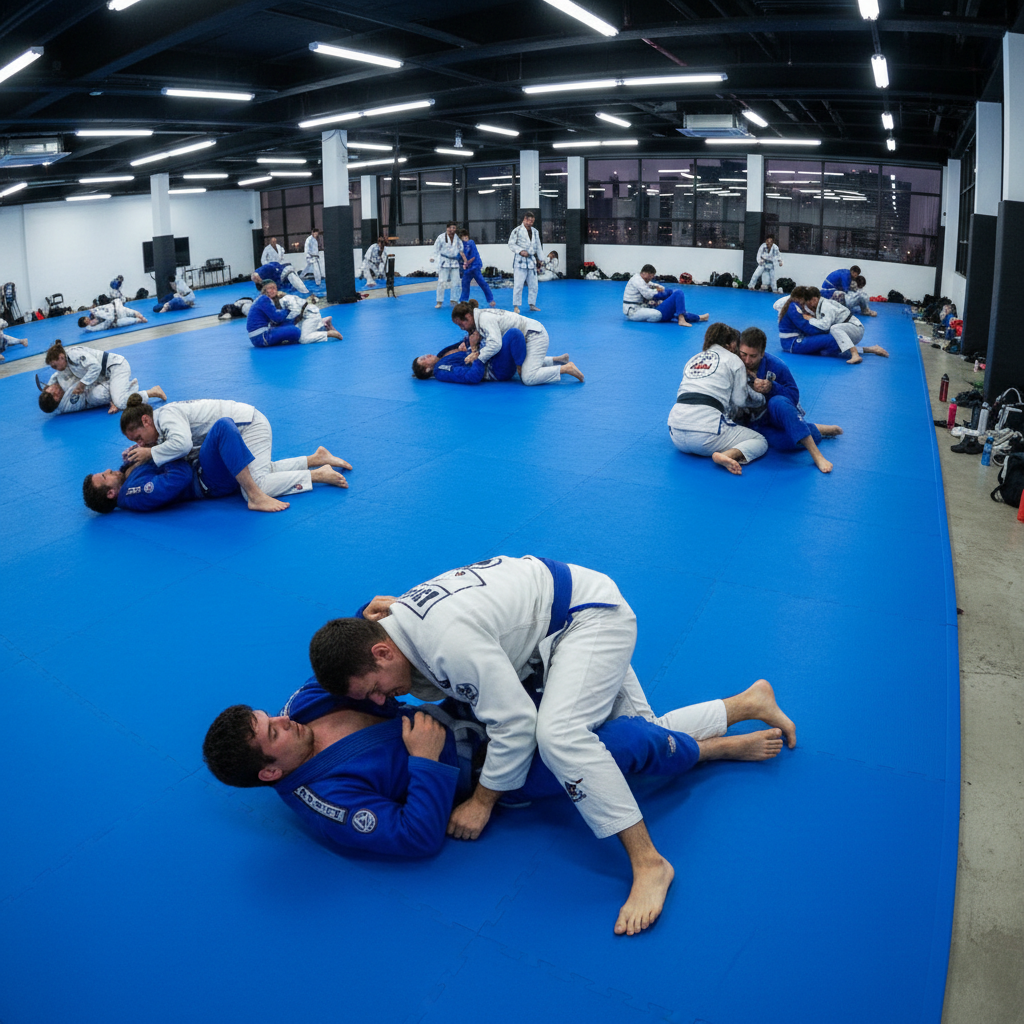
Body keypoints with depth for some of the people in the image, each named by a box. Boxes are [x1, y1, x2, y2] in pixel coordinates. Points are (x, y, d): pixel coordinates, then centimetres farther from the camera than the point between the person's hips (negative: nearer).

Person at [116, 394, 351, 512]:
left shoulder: (167, 415, -19)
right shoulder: (163, 424, 11)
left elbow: (182, 443, -36)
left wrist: (150, 453, -24)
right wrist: (140, 453, 0)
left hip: (250, 425, -11)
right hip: (241, 432, 11)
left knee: (256, 486, -22)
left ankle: (319, 474, -13)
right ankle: (317, 458, 23)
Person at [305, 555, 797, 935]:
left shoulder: (448, 641, -37)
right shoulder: (394, 622, -8)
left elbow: (516, 722, -29)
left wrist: (482, 801, -16)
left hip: (590, 615, -10)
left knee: (558, 733, -31)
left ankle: (649, 864, -21)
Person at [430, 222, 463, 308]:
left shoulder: (458, 238, 0)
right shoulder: (441, 237, -8)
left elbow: (461, 249, 8)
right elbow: (436, 249, -3)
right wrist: (433, 257, -14)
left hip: (455, 262, 3)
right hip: (444, 262, -3)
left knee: (455, 282, 6)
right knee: (441, 282, -5)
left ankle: (453, 300, 19)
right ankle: (439, 302, 2)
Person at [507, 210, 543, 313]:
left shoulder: (535, 231, 12)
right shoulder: (517, 230, -7)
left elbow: (538, 246, 18)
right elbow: (511, 244, -8)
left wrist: (539, 260, 17)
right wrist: (520, 251, -21)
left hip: (531, 260, 6)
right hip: (520, 260, -6)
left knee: (533, 284, 10)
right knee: (518, 284, -8)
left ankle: (532, 305, 20)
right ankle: (516, 306, -2)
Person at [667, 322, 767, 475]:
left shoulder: (693, 359, 25)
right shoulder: (733, 360, 9)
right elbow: (739, 401, 5)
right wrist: (762, 399, 27)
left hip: (677, 435, 6)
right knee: (760, 442, 8)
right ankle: (727, 455, -18)